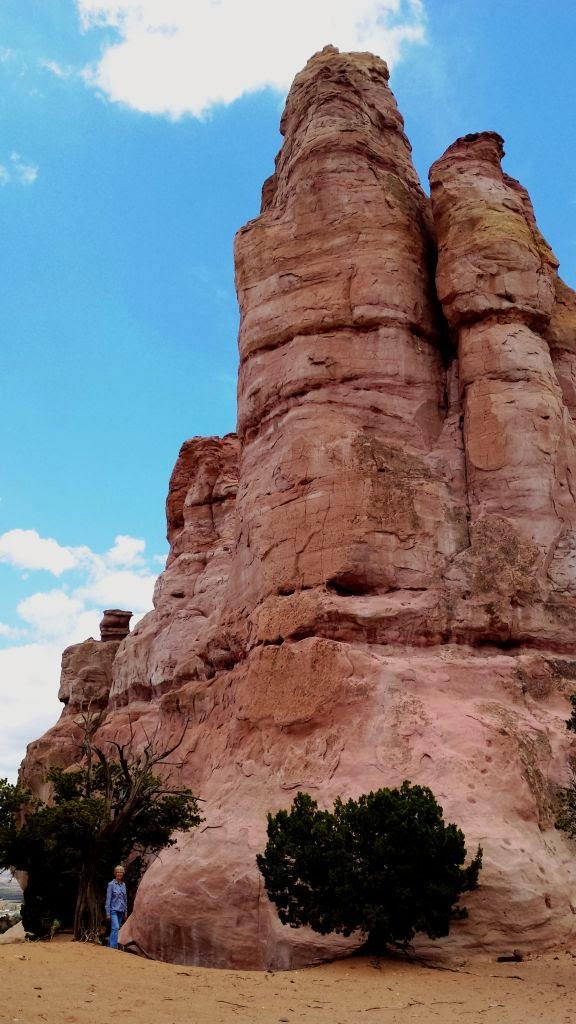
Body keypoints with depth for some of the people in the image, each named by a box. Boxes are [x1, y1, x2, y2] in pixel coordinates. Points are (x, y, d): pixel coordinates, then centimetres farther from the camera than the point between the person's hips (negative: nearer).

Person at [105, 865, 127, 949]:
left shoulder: (123, 884, 9)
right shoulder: (111, 884, -8)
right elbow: (108, 899, -8)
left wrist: (125, 911, 14)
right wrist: (108, 913, -10)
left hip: (121, 911, 6)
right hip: (113, 910, -6)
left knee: (115, 928, 9)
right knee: (115, 928, -17)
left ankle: (110, 945, 18)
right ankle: (113, 947, -19)